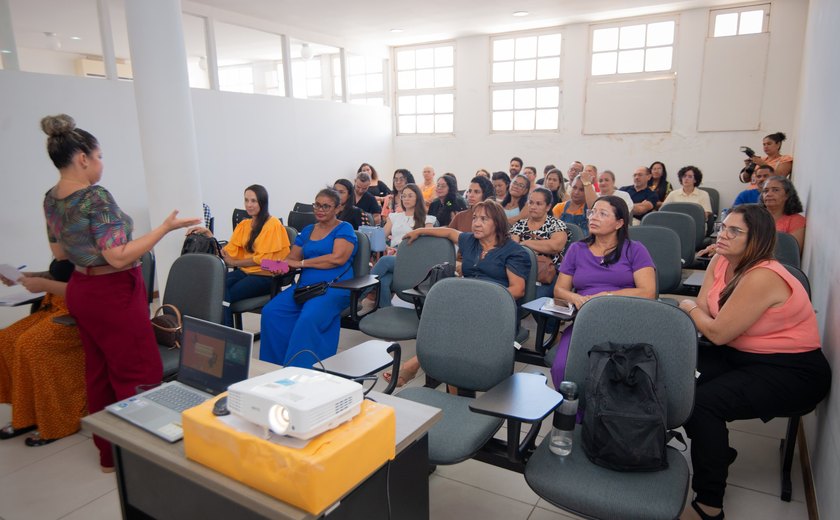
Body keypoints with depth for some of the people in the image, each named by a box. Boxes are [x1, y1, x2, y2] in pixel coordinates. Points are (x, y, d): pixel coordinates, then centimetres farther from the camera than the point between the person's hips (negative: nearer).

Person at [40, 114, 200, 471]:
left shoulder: (51, 198, 5)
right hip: (113, 294, -9)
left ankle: (108, 453, 29)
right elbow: (119, 257, -26)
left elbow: (59, 252, 16)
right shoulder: (96, 197, -22)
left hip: (80, 291, 9)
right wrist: (165, 228, -24)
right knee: (139, 375, 1)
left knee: (99, 373, 17)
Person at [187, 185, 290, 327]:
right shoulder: (243, 224, 15)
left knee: (224, 295, -25)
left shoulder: (273, 224, -6)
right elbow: (228, 252, 7)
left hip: (265, 276, -6)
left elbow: (263, 259, -10)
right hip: (245, 272, 6)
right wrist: (208, 234, -2)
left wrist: (234, 263, -7)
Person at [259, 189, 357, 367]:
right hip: (305, 285, 6)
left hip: (334, 287, -6)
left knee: (308, 319, -34)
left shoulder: (344, 229, 4)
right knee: (270, 312, -19)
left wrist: (301, 263, -9)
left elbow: (338, 258, -12)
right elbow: (292, 258, 15)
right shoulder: (307, 231, 22)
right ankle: (277, 365, -11)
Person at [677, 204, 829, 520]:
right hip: (740, 356, 9)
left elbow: (718, 333, -23)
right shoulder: (721, 261, 1)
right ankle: (715, 450, 15)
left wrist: (689, 307, -5)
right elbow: (703, 311, -1)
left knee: (702, 401, -28)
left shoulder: (762, 278, -26)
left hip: (791, 372, -9)